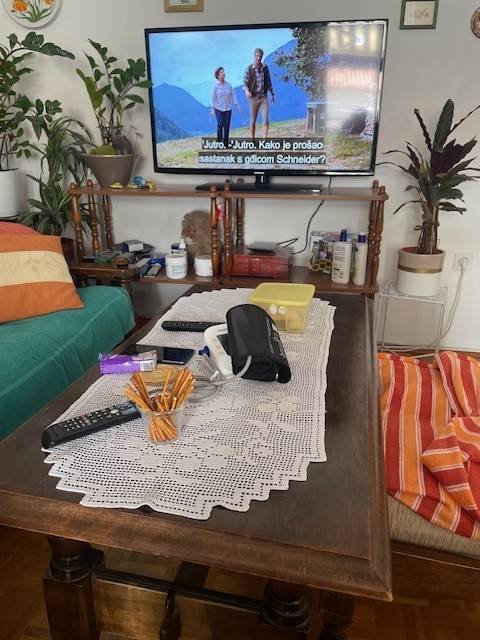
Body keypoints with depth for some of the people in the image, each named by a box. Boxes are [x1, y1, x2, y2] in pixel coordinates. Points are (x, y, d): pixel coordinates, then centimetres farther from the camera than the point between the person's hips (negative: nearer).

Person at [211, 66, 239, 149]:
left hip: (228, 108, 3)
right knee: (220, 125, -9)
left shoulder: (228, 84, 2)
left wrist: (237, 105, 0)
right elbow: (213, 98, -4)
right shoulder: (215, 86, -5)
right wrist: (213, 109, -5)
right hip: (219, 109, -3)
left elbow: (233, 95, 5)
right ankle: (219, 143, 3)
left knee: (227, 126, 3)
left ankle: (226, 144, 11)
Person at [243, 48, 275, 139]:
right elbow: (245, 83, -7)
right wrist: (246, 91, -28)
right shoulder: (249, 69, -5)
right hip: (253, 97, -2)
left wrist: (272, 94, 17)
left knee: (265, 119, -11)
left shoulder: (265, 67, 5)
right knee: (253, 121, 6)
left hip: (264, 97, 2)